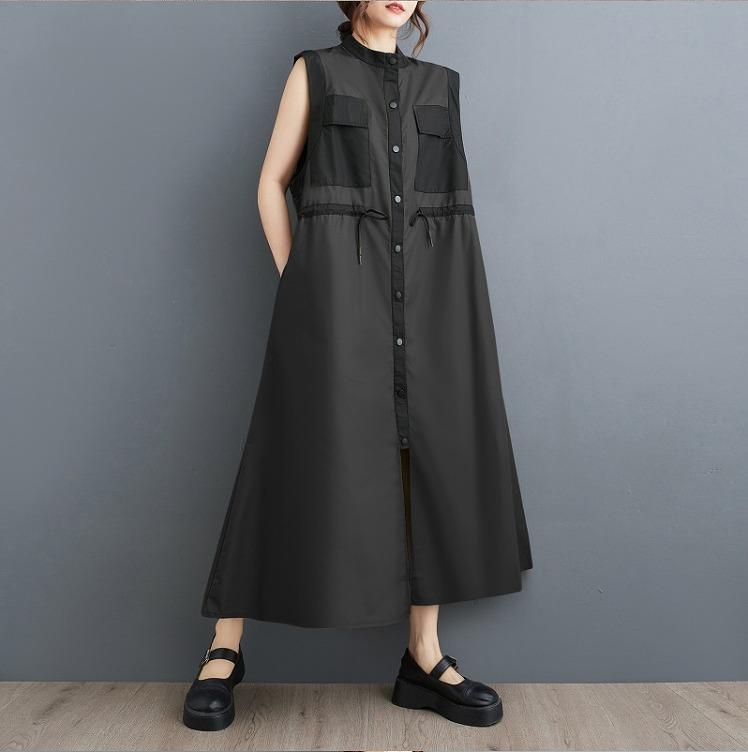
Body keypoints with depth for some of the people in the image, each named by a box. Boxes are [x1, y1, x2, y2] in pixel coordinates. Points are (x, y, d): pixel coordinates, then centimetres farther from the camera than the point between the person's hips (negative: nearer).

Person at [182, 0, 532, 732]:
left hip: (429, 290, 4)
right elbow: (271, 184, 7)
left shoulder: (441, 85, 20)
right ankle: (225, 649, 7)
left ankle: (424, 658, 8)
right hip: (339, 285, -4)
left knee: (435, 458, -2)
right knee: (310, 454, -6)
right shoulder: (314, 70, 11)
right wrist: (297, 284, -3)